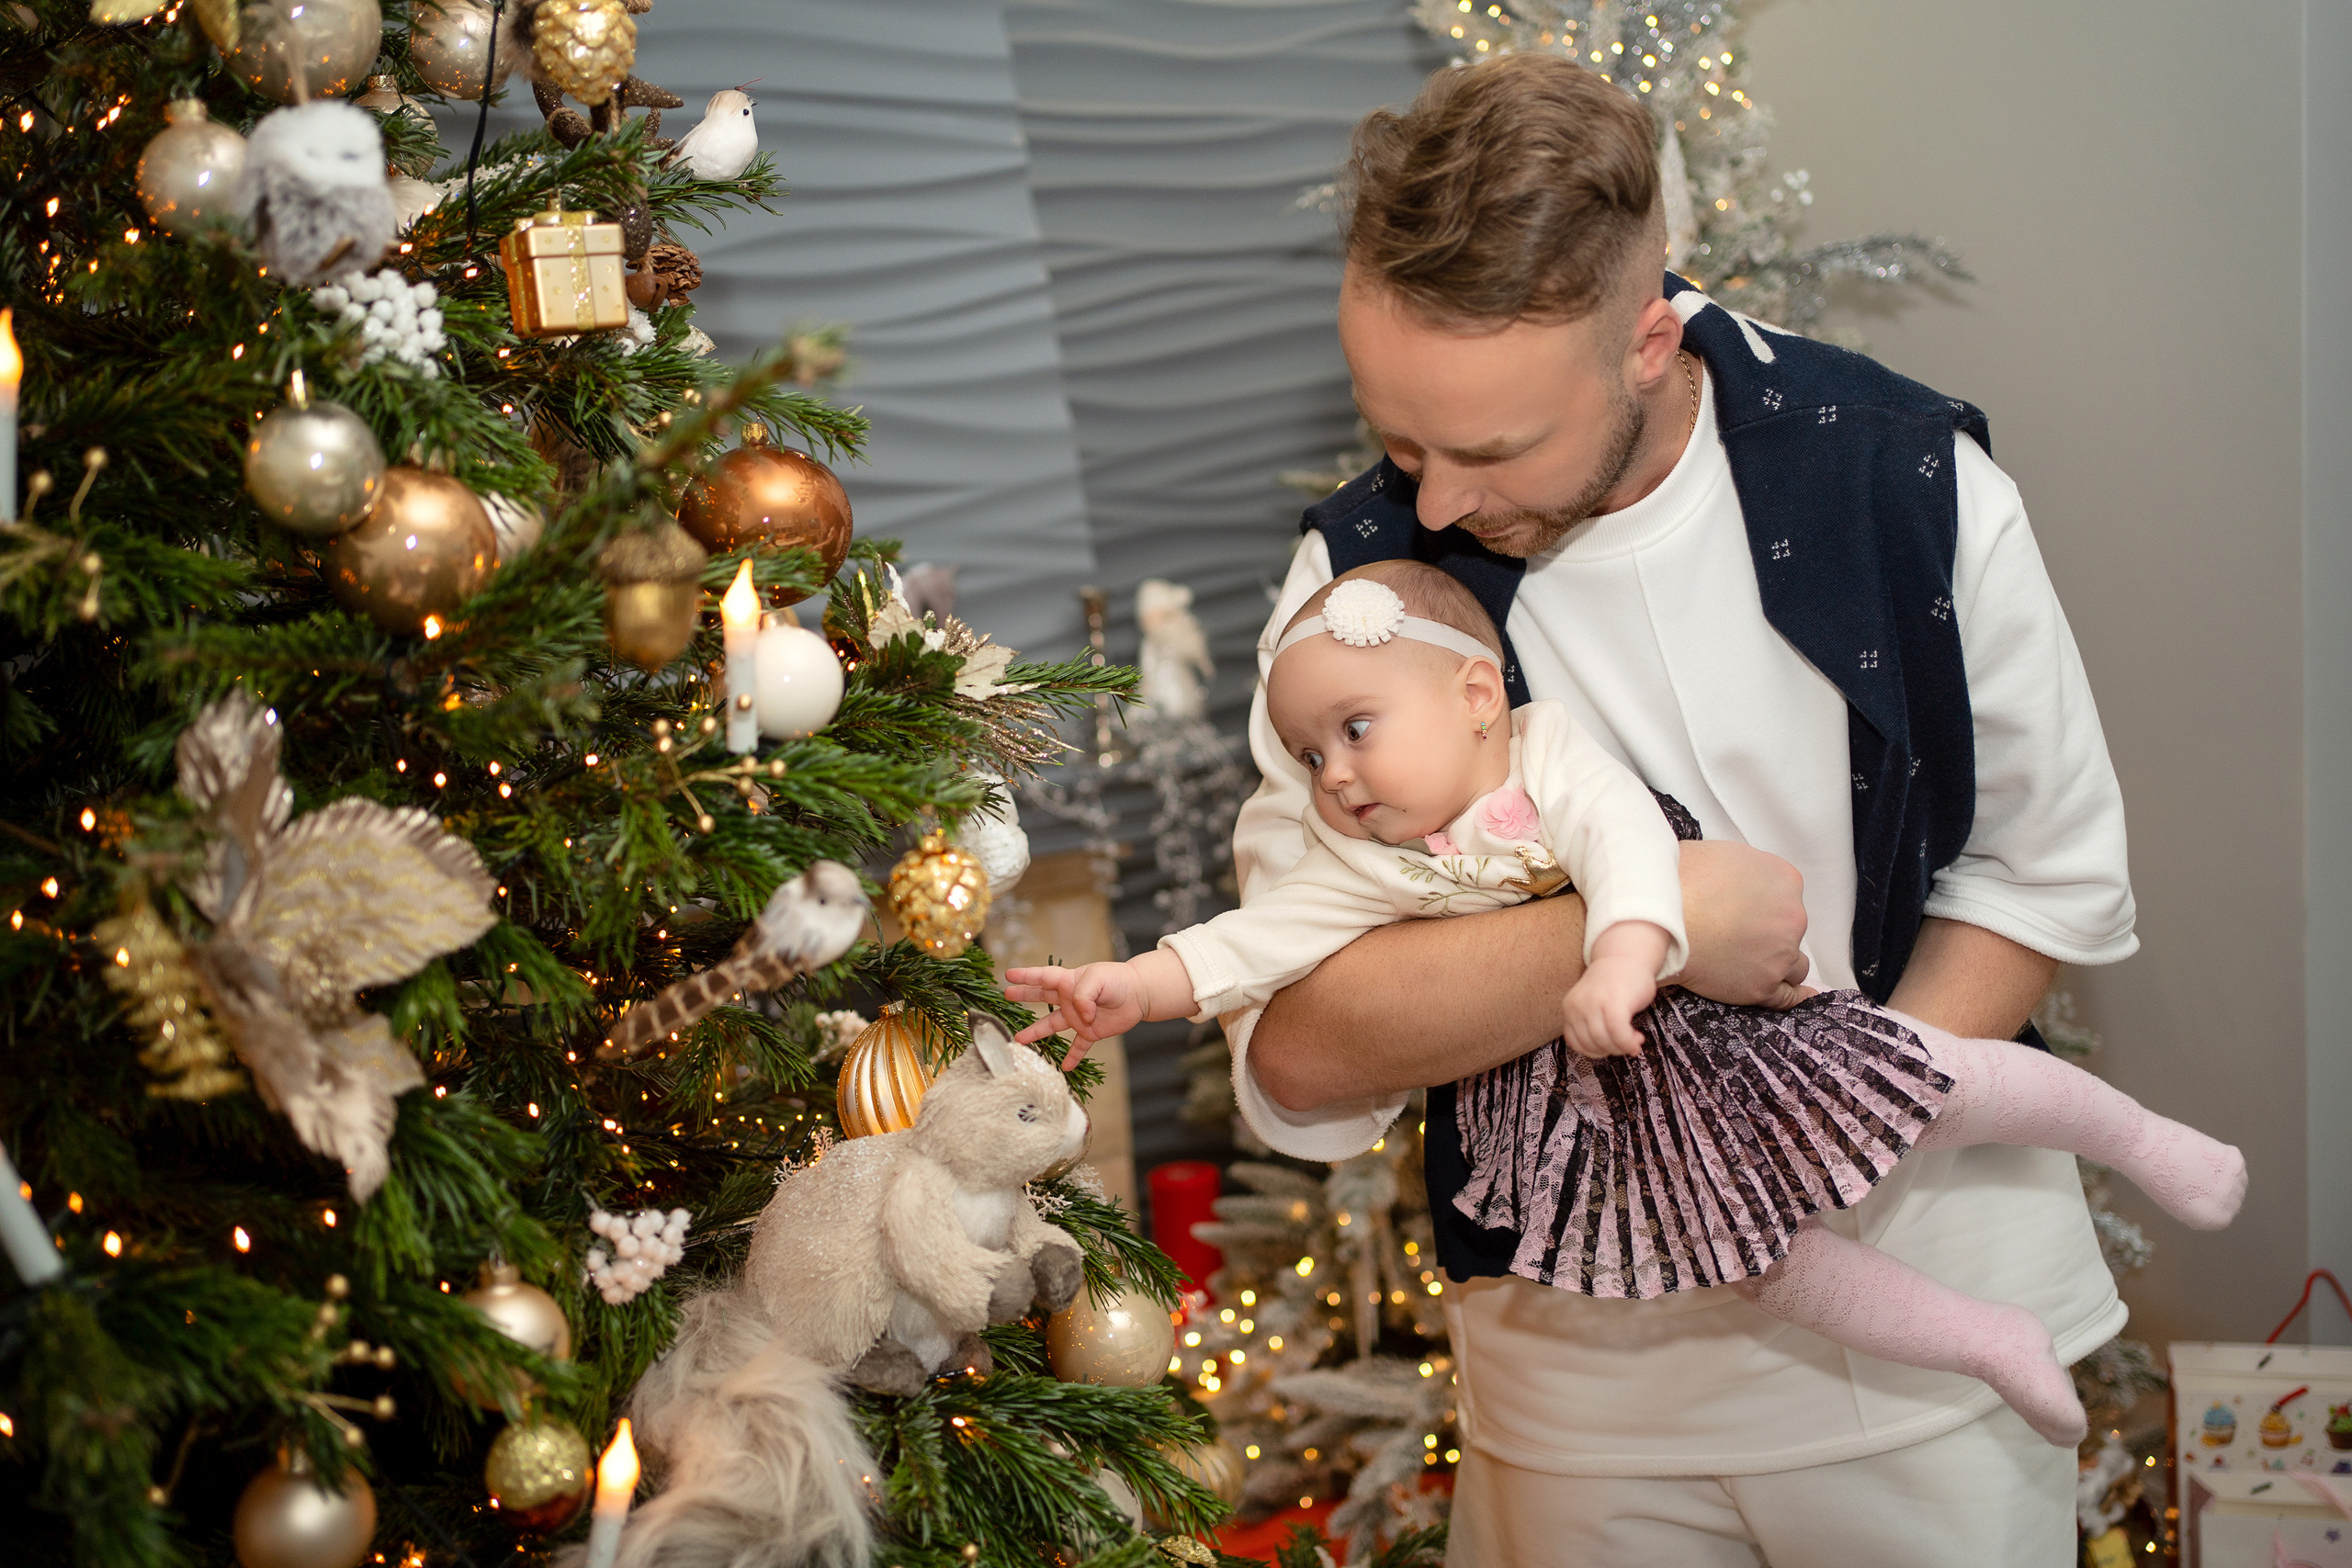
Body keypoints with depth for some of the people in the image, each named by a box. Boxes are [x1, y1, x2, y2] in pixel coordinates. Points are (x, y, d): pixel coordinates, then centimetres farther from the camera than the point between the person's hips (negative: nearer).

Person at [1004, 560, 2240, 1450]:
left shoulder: (1548, 751, -16)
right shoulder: (1369, 865, -5)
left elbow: (1629, 838, -32)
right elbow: (1261, 938, -12)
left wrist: (1624, 961, -49)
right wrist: (1137, 986, -25)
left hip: (1735, 998, -3)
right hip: (1619, 1096, 3)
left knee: (1947, 1081, -3)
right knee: (1756, 1263, -2)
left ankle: (2136, 1137, 25)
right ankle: (1993, 1343, 16)